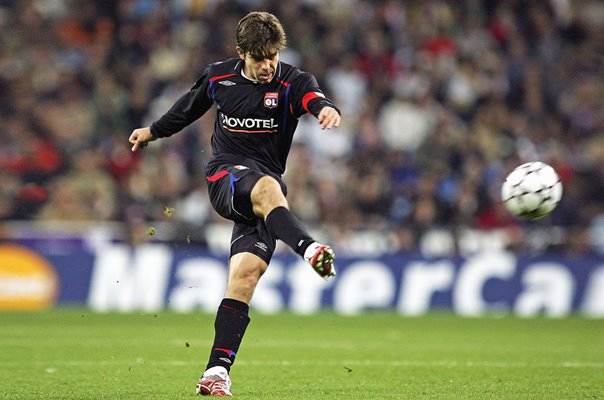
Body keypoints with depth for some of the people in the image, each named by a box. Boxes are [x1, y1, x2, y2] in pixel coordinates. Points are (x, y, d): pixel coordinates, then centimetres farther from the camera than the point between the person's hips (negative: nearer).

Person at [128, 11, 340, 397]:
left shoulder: (291, 82, -4)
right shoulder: (219, 77, 4)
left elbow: (312, 96, -29)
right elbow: (190, 106, 25)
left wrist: (327, 108, -53)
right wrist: (153, 132, 40)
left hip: (267, 185, 0)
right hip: (224, 174, 0)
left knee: (246, 272, -14)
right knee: (268, 188, -37)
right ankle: (309, 248, -64)